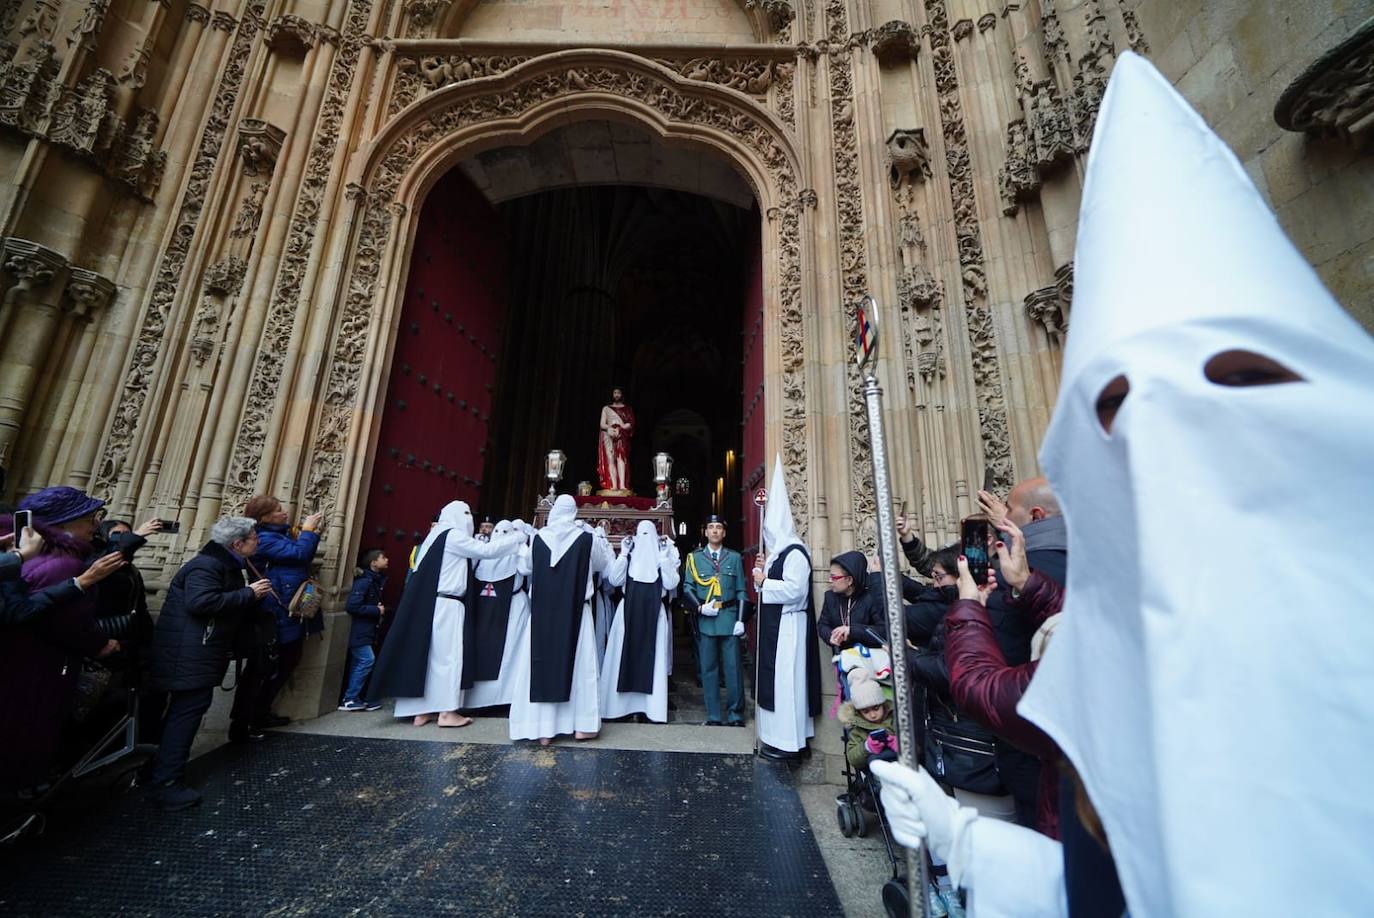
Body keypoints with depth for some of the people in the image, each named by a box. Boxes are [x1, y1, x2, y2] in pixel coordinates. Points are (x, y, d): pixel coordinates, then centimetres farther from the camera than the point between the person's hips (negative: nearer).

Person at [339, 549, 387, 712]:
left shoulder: (377, 580, 9)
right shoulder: (364, 581, -19)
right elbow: (352, 606, -24)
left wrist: (380, 608, -1)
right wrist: (376, 610, -17)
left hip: (365, 630, 9)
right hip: (358, 630, -9)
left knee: (358, 662, 12)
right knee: (367, 660, -9)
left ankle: (353, 698, 21)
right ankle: (349, 699, 2)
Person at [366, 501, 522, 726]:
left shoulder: (440, 536, 19)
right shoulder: (453, 535, -11)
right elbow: (486, 550, -15)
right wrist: (518, 538, -10)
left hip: (435, 604, 10)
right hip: (446, 604, -10)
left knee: (428, 654, 11)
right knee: (448, 654, -4)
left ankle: (421, 711, 17)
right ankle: (446, 712, 2)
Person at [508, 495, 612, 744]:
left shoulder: (538, 537, -3)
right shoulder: (587, 537, -9)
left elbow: (528, 566, 14)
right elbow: (603, 564, 8)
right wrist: (601, 536, 19)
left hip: (543, 612, 2)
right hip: (576, 611, -1)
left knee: (542, 663, 9)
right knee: (579, 663, 10)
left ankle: (543, 728, 16)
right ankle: (582, 725, 18)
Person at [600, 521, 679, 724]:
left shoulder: (662, 555, 2)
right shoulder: (629, 556, 3)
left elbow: (671, 584, -8)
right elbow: (614, 580, -7)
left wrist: (665, 559, -14)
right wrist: (623, 554, -10)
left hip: (654, 613, 0)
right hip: (629, 612, 1)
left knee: (653, 658, 3)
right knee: (625, 656, 5)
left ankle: (653, 706, 13)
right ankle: (623, 704, 18)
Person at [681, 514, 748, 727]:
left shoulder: (734, 557, 6)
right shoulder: (695, 557, 6)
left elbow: (741, 591, 5)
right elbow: (687, 588, 4)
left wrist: (740, 620, -1)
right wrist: (700, 607, -11)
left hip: (729, 617, 0)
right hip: (705, 619, 0)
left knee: (733, 667, 3)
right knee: (708, 668, 8)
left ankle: (735, 714, 18)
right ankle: (713, 715, 20)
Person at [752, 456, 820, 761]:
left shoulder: (795, 553, -17)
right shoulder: (779, 552, 13)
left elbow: (794, 590, -27)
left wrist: (763, 582, -18)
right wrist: (763, 570, 0)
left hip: (788, 625, -10)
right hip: (775, 624, 10)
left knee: (786, 678, -3)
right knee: (775, 678, 15)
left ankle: (788, 743, 8)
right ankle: (779, 736, 26)